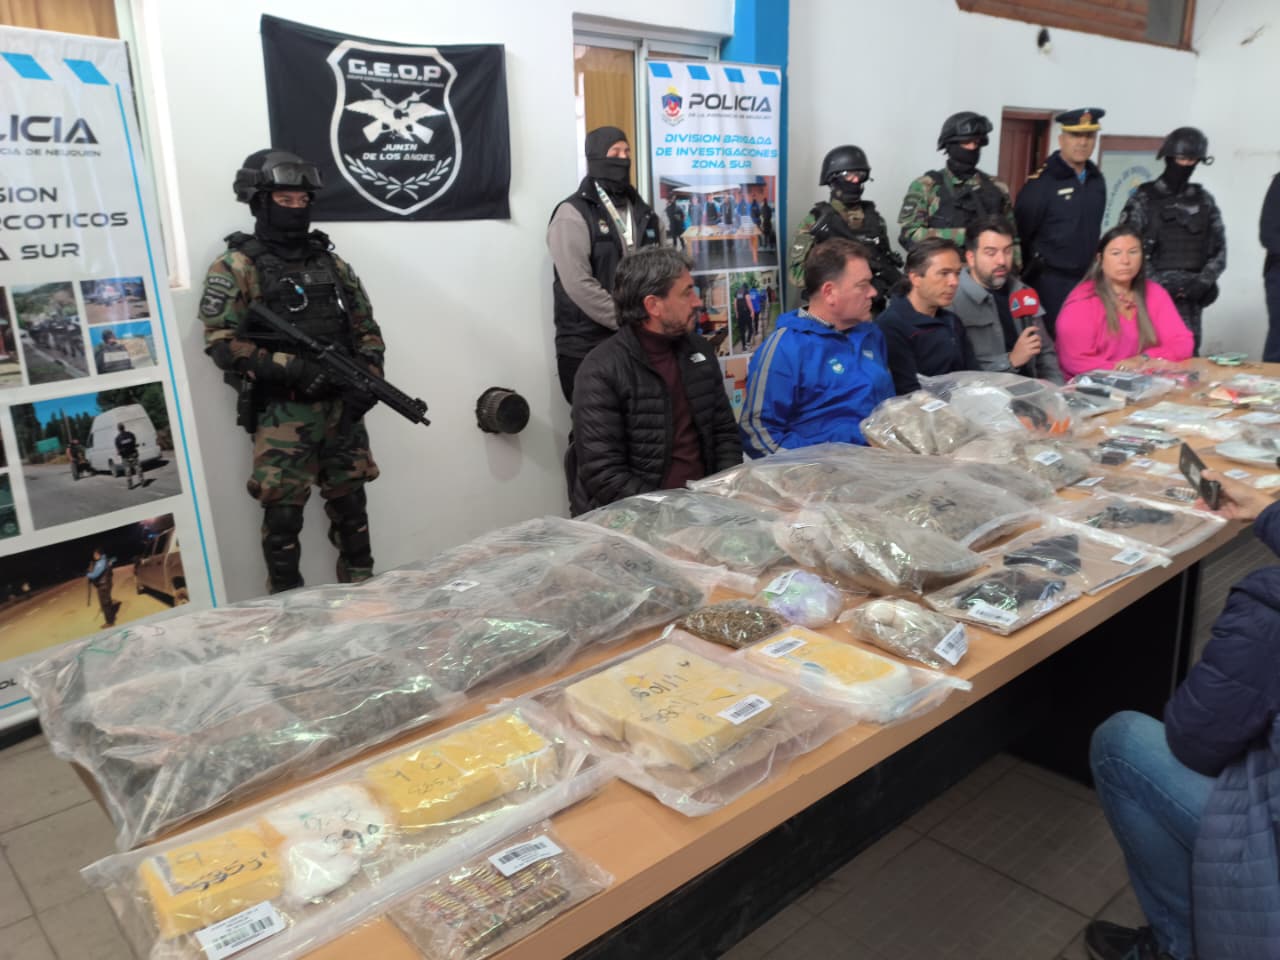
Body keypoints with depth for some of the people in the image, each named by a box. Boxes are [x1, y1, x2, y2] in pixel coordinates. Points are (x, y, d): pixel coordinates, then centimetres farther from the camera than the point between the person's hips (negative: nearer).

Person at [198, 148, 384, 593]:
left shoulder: (331, 262, 12)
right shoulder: (237, 267, -3)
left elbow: (367, 327, 13)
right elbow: (221, 341, -12)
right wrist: (291, 368, -21)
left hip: (341, 409, 5)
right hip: (282, 416, -4)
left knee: (351, 506, 11)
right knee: (283, 517, 0)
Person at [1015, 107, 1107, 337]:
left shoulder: (1097, 180, 11)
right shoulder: (1041, 182, -10)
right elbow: (1020, 233, -8)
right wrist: (1030, 274, -3)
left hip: (1087, 280, 6)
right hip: (1051, 282, -6)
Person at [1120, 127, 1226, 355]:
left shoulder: (1204, 201, 13)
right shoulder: (1143, 199, 2)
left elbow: (1219, 250, 13)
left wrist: (1203, 282, -4)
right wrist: (1158, 283, -11)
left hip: (1191, 297, 3)